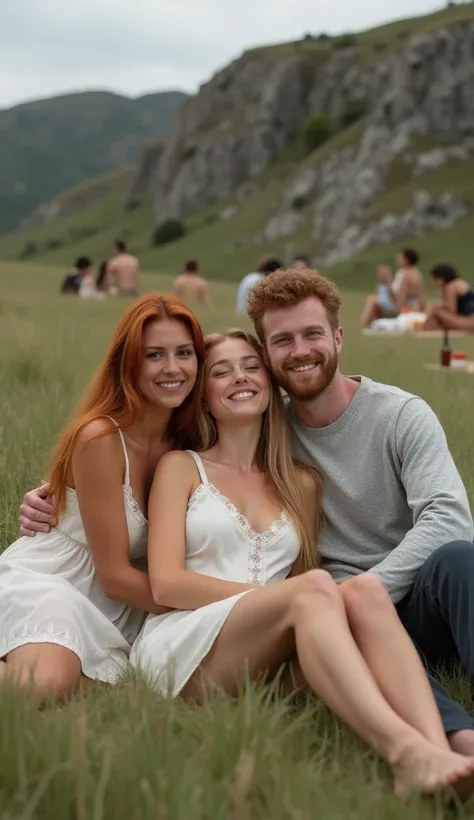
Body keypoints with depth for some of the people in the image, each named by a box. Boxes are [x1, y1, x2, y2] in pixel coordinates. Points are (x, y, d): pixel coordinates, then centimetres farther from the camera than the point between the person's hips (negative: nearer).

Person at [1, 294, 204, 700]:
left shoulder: (189, 440, 1)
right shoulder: (100, 438, -18)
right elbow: (115, 575, -15)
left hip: (111, 615, 6)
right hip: (41, 584, -6)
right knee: (48, 682, -35)